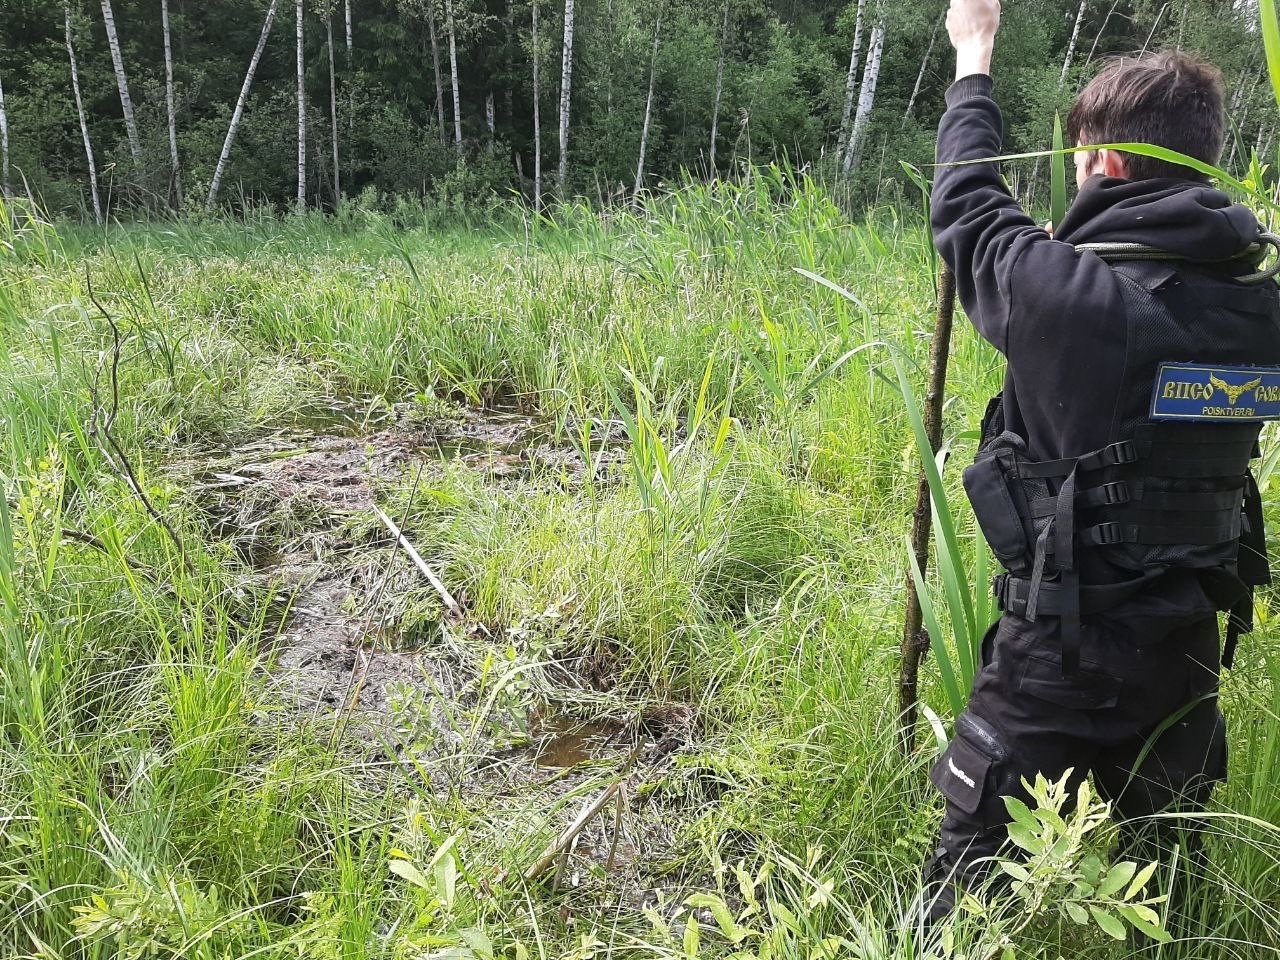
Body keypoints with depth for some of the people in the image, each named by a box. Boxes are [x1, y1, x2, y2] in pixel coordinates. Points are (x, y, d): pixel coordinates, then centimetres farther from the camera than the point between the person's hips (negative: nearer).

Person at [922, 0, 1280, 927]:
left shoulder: (1069, 289, -20)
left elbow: (968, 208, -2)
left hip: (1061, 646, -6)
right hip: (1186, 647, 7)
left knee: (973, 871, 10)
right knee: (1167, 873, 25)